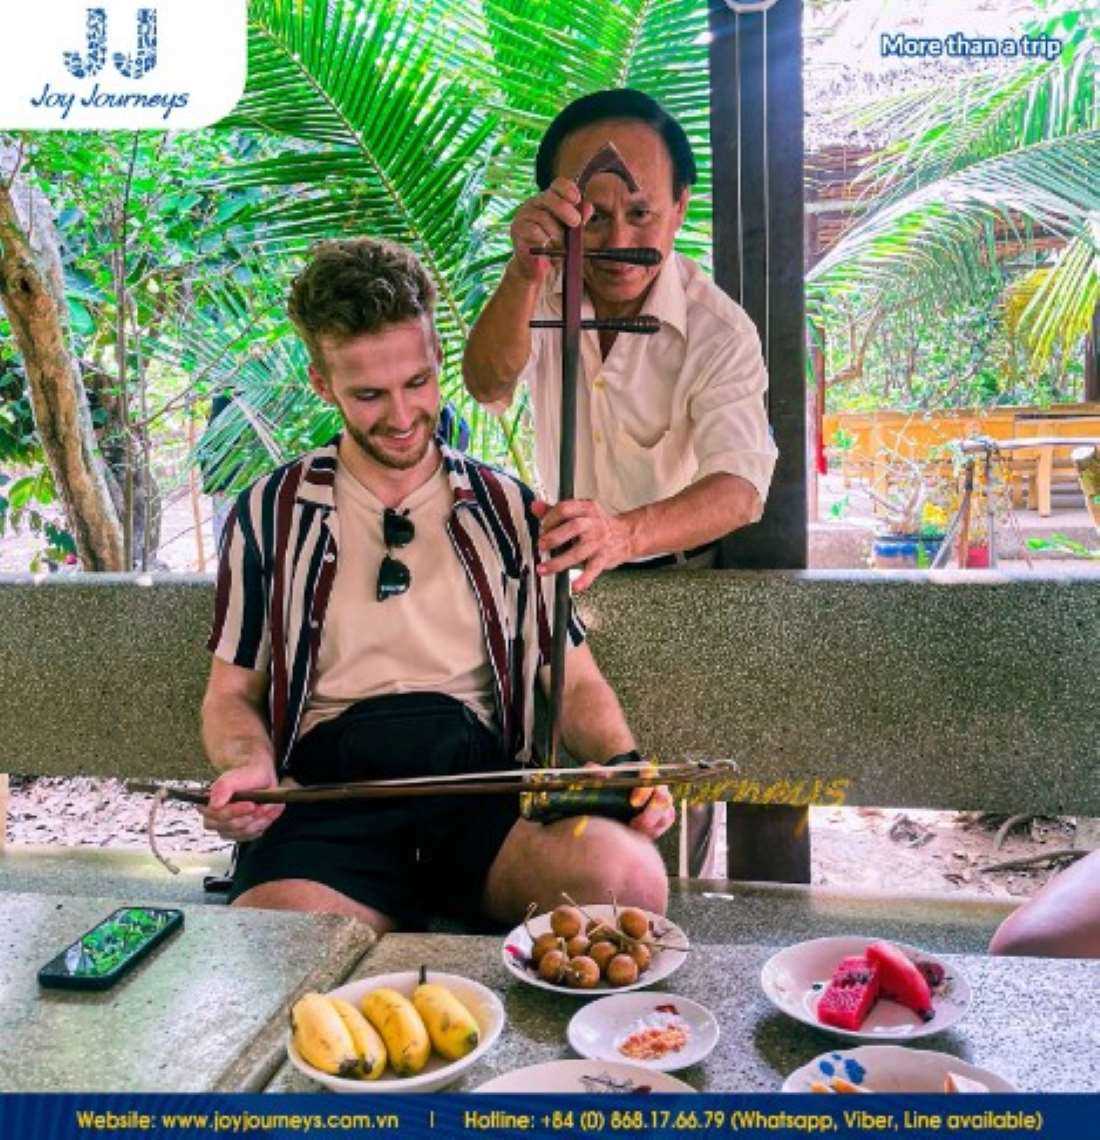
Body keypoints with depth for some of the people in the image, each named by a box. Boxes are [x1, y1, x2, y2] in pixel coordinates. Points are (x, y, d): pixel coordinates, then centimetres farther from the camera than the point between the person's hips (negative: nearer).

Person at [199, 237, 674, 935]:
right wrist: (248, 767, -6)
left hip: (482, 774, 2)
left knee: (631, 878, -31)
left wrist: (623, 765, -4)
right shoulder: (271, 515, 14)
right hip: (328, 787, -1)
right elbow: (232, 694, 17)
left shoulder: (509, 510, 15)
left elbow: (577, 682, 17)